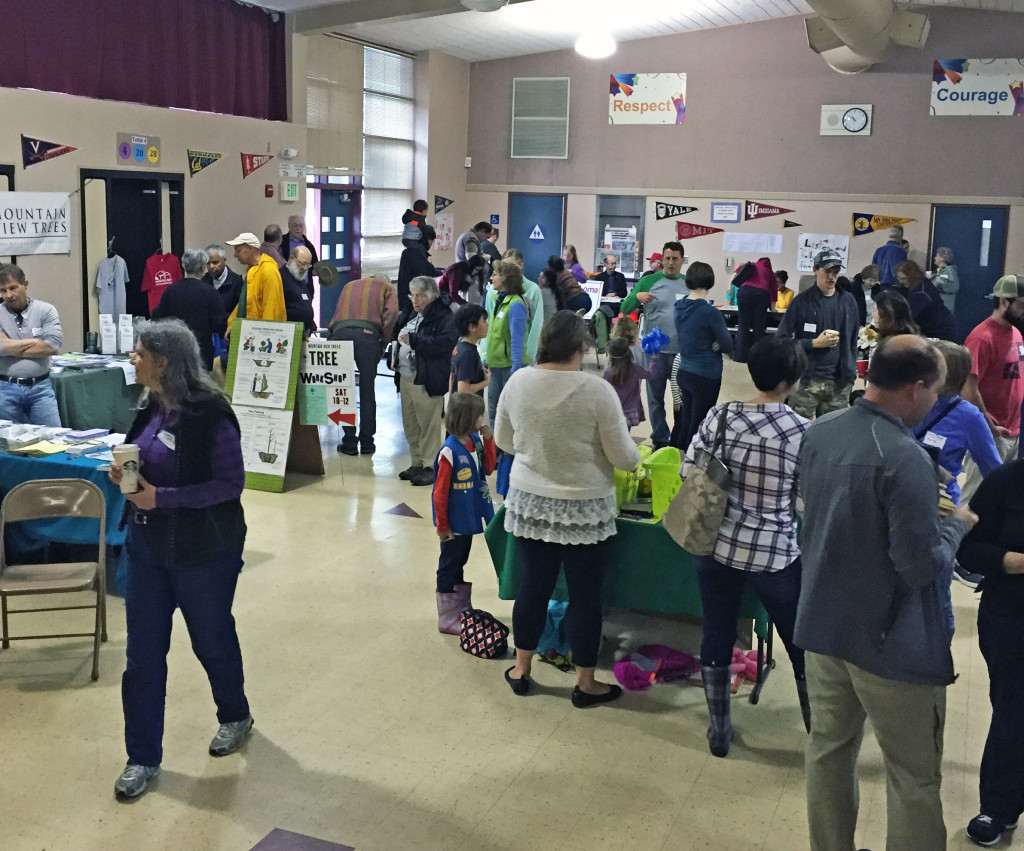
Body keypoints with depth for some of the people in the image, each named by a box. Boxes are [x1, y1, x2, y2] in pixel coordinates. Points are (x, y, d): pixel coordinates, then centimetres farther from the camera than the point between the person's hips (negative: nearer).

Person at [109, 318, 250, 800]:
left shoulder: (209, 415, -21)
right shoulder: (152, 407, 2)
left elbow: (231, 483, -20)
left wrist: (162, 498, -24)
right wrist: (126, 472, -7)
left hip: (203, 551, -6)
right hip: (146, 544, 6)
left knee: (212, 641, 15)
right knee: (142, 654, 8)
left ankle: (235, 716, 43)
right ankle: (143, 757, 21)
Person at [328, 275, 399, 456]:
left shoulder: (349, 286, 33)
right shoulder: (386, 287, 21)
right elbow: (391, 312, 3)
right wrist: (384, 341, 7)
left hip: (339, 332, 2)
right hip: (367, 333, -2)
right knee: (367, 392, 5)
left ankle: (349, 442, 6)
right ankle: (367, 443, 6)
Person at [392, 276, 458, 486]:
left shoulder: (444, 317, -10)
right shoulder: (410, 313, 16)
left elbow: (444, 342, -23)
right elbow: (398, 333, 29)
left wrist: (413, 339, -23)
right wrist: (396, 358, 13)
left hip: (427, 380, -9)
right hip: (406, 378, 9)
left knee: (428, 425, -6)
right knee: (410, 425, 14)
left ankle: (430, 466, 1)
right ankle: (416, 463, 24)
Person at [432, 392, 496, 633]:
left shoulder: (476, 441, -4)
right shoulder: (449, 451, -25)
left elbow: (488, 469, 5)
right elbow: (440, 492, -19)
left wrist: (488, 440, -8)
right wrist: (442, 525, -12)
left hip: (469, 518, 7)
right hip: (454, 522, -7)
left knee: (460, 564, 22)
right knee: (449, 568, 8)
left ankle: (462, 611, 37)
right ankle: (447, 620, 21)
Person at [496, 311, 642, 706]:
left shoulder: (518, 382, -5)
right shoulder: (597, 391, -17)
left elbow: (503, 440, 9)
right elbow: (624, 457, -10)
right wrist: (633, 454, 12)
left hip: (530, 502, 4)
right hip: (583, 509, -4)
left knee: (533, 586, 16)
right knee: (585, 595, 10)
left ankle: (521, 670, 31)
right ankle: (586, 684, 23)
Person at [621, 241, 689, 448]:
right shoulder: (649, 281, -1)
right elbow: (625, 310, -3)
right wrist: (637, 296, -24)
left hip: (684, 351, 1)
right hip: (656, 350, -1)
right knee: (656, 398, 8)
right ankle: (660, 440, 20)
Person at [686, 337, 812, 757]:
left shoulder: (721, 415, -7)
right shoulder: (804, 432, -13)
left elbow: (688, 470, 0)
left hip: (716, 545, 3)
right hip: (775, 555, -2)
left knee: (716, 639, 17)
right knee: (803, 646, 17)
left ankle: (719, 731, 30)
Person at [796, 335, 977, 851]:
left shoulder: (818, 434, -1)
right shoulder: (905, 458, -25)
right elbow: (923, 565, -22)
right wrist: (956, 525, -2)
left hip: (822, 623, 7)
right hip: (888, 640, -7)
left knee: (828, 748, 18)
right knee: (914, 776, 8)